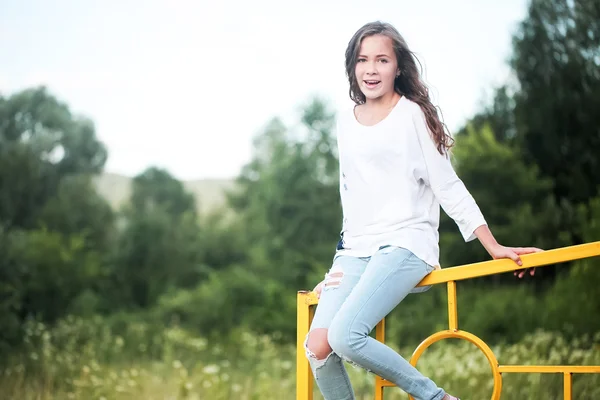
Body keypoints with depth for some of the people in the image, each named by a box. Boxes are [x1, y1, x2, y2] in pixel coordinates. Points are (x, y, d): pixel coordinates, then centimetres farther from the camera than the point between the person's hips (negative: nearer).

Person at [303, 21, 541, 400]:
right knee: (317, 346, -15)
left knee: (344, 336, -26)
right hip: (355, 250, 6)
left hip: (405, 244, -6)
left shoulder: (412, 114, -2)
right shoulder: (346, 120, 13)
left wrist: (494, 247, -7)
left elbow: (448, 186, -2)